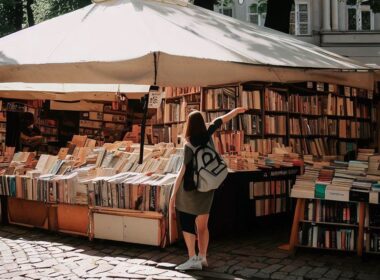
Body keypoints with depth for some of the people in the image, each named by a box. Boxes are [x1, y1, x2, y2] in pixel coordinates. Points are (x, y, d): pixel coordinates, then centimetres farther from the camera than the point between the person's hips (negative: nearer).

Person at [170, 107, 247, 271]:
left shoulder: (189, 145, -19)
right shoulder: (207, 136, -4)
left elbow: (183, 171, -22)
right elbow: (220, 121, 15)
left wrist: (173, 195, -19)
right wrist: (236, 110, 32)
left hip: (190, 188, -7)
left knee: (186, 223, -5)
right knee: (202, 225, 12)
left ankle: (193, 259, -13)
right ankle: (202, 258, 17)